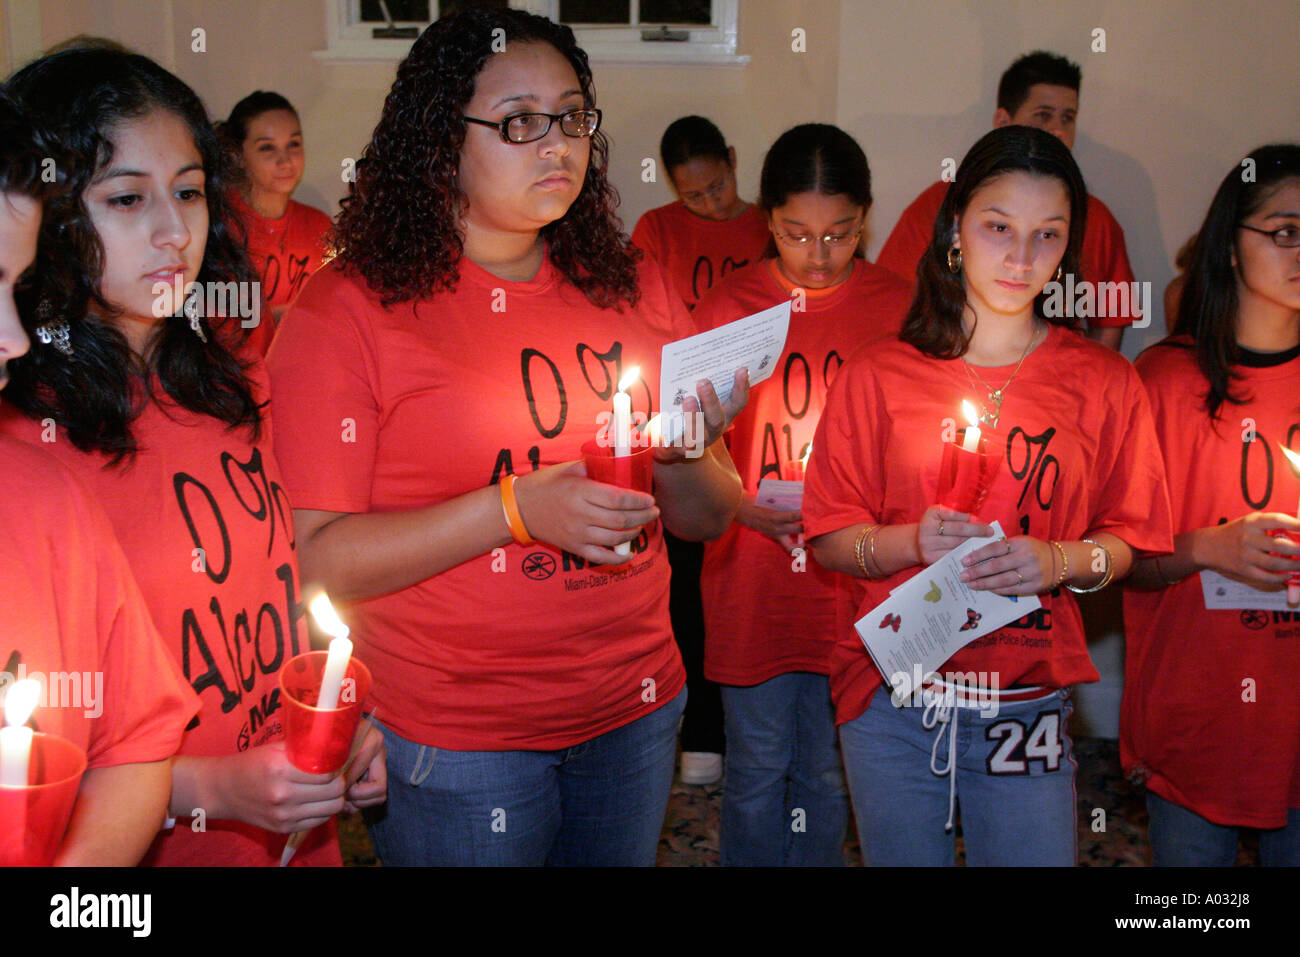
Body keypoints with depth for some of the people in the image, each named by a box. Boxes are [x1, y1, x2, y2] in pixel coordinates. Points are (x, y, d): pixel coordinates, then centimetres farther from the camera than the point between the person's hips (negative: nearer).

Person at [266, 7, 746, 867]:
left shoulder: (634, 289, 3)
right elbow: (315, 560, -15)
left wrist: (683, 456, -14)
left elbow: (710, 520, 8)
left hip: (638, 713, 5)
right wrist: (516, 509, -23)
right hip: (453, 739, -4)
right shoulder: (349, 308, -11)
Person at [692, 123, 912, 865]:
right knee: (757, 773, 11)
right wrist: (739, 505, -15)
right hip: (753, 580, 0)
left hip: (854, 584, 0)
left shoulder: (898, 308, -1)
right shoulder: (729, 306, -1)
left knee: (828, 775, 13)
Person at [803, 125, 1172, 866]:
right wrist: (912, 542, -19)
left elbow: (1127, 539, 6)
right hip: (893, 700, 0)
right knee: (901, 856, 14)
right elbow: (830, 539, -1)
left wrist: (1063, 561, -14)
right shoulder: (880, 374, 0)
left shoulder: (1104, 382, 2)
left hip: (1031, 707, 1)